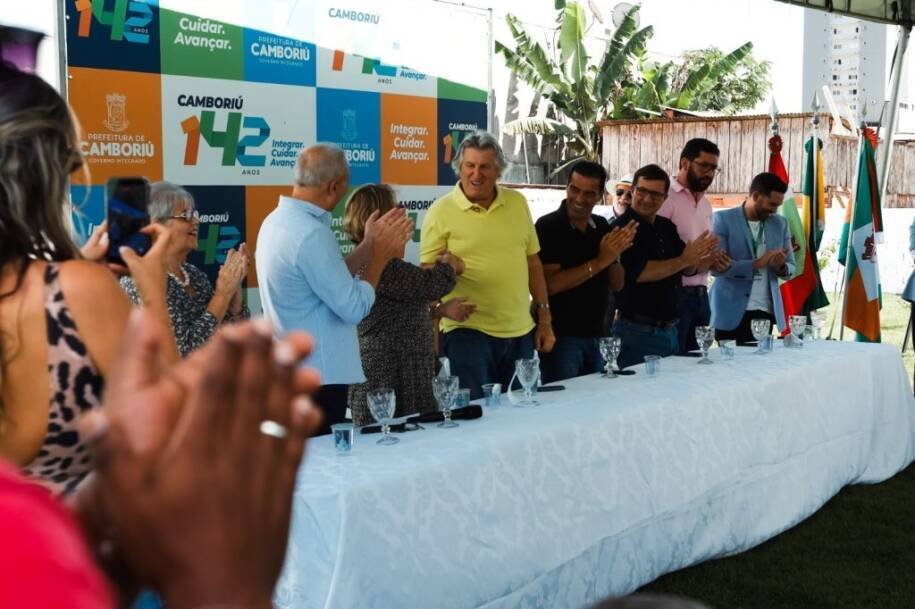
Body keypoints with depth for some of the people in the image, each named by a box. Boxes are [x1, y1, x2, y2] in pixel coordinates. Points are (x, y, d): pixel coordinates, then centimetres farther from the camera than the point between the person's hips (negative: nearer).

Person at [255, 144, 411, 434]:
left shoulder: (277, 219, 7)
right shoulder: (311, 234, -23)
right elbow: (354, 308, -19)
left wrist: (370, 245, 12)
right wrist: (381, 254, -8)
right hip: (317, 376, -10)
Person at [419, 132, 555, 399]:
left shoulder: (517, 202, 8)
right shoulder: (441, 211, -5)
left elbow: (533, 263, 14)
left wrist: (544, 318, 12)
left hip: (521, 332, 5)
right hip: (468, 332, -4)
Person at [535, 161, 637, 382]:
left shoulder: (603, 227, 8)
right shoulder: (548, 227, -10)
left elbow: (617, 284, 9)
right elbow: (550, 285, -20)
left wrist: (616, 253, -10)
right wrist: (600, 261, -19)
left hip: (596, 336, 6)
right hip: (562, 337, -6)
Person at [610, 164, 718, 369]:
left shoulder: (667, 227, 12)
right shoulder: (622, 227, -11)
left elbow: (686, 270, 14)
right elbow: (638, 273, -22)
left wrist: (697, 259, -8)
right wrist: (683, 260, -20)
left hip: (670, 329, 8)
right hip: (638, 330, -8)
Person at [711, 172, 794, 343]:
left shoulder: (780, 224, 10)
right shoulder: (723, 219, -3)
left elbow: (791, 267, 14)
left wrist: (781, 267, -9)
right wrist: (756, 264, -19)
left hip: (766, 311, 4)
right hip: (731, 314, -4)